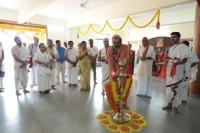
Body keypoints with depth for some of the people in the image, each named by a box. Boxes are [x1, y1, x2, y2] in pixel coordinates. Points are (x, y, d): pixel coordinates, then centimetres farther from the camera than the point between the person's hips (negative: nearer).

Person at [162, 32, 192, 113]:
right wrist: (167, 60, 0)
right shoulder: (171, 48, 17)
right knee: (169, 87, 9)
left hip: (178, 72, -6)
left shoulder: (183, 47, -4)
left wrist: (178, 62, -28)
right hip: (169, 71, 6)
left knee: (177, 88, -1)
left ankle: (175, 106, 12)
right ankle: (169, 104, 20)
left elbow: (185, 59, -11)